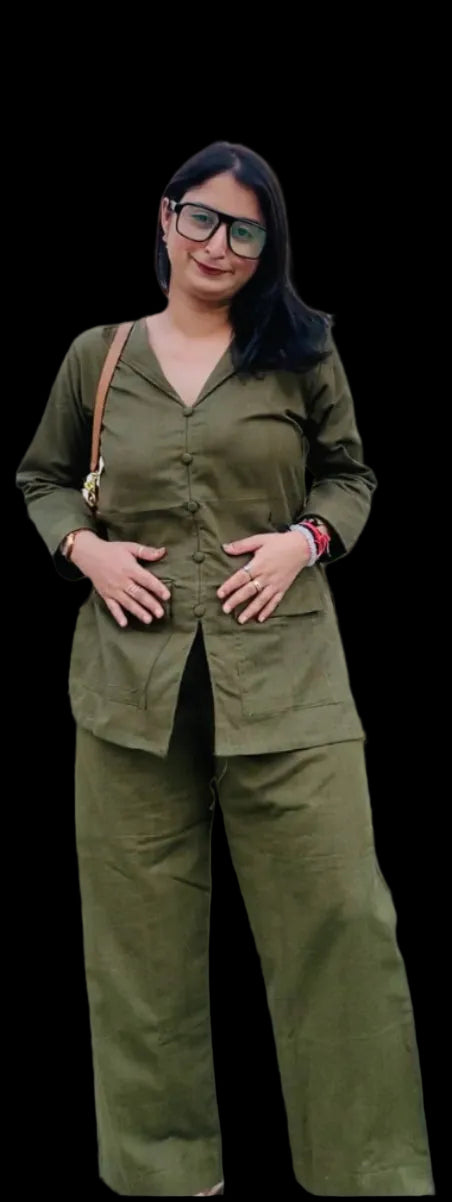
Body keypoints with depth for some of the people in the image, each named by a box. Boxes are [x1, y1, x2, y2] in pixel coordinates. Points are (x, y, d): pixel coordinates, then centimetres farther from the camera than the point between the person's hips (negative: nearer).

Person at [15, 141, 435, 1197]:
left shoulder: (302, 352, 7)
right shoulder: (97, 356, 9)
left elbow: (350, 472, 14)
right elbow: (41, 478, 19)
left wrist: (308, 539, -6)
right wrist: (84, 548, -1)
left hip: (282, 673, -1)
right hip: (134, 673, 1)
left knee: (341, 914, -1)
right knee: (142, 931, 7)